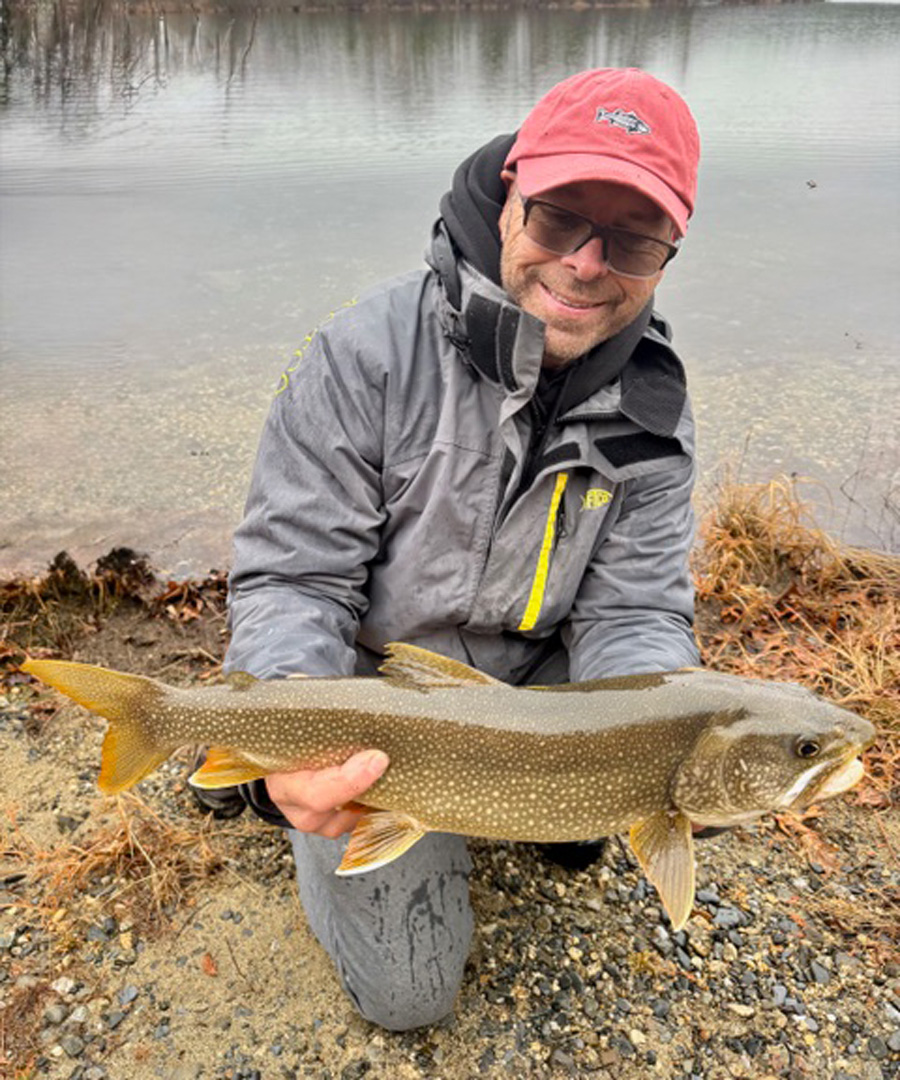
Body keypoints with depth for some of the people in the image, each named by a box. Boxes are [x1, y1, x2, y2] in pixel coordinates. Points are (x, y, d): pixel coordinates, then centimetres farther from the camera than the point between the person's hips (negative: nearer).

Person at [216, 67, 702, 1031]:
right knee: (409, 993, 1)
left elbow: (634, 614, -14)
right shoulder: (368, 354, -24)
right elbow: (289, 578, -23)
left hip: (527, 678, 4)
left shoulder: (650, 413, -10)